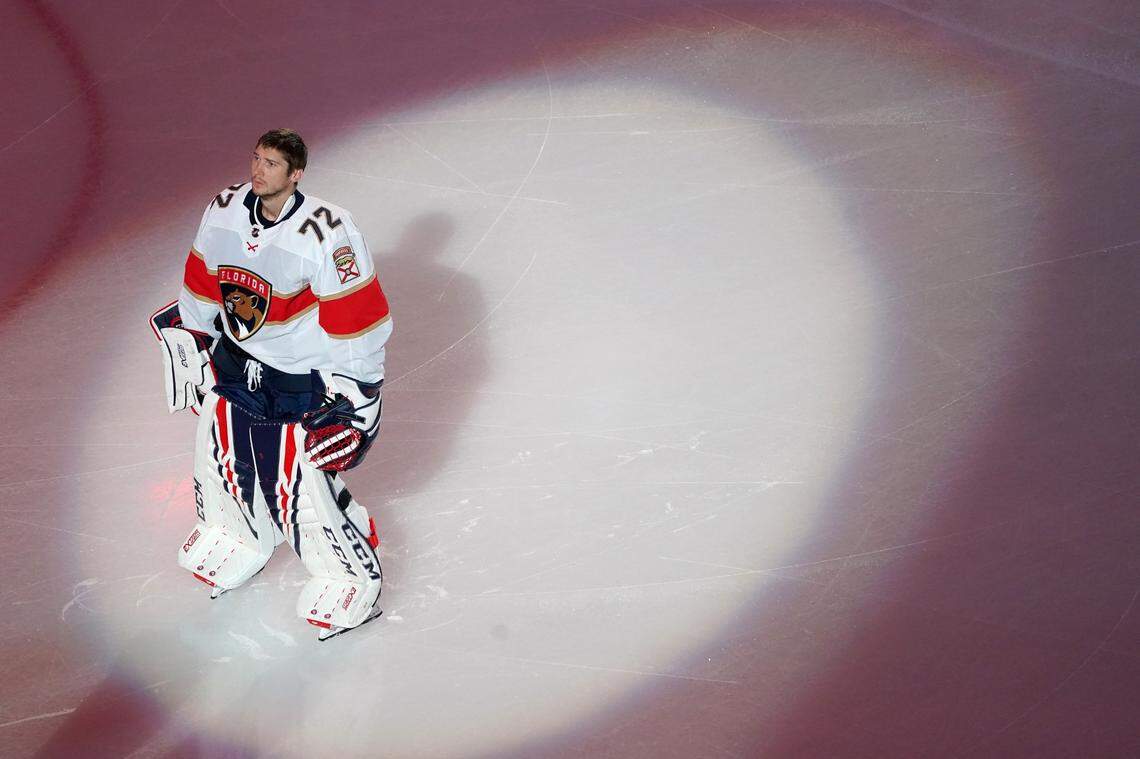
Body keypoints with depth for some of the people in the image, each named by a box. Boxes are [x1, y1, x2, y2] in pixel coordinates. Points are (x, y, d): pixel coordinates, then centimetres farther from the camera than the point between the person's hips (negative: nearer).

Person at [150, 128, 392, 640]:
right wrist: (189, 352, 16)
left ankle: (350, 578, 13)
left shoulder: (325, 233, -26)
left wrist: (352, 403, -18)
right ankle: (235, 542, 44)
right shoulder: (223, 211, -7)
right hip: (240, 355, 6)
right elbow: (201, 287, 9)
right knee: (219, 450, 15)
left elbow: (357, 321, -22)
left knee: (303, 478, -8)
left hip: (309, 374, -6)